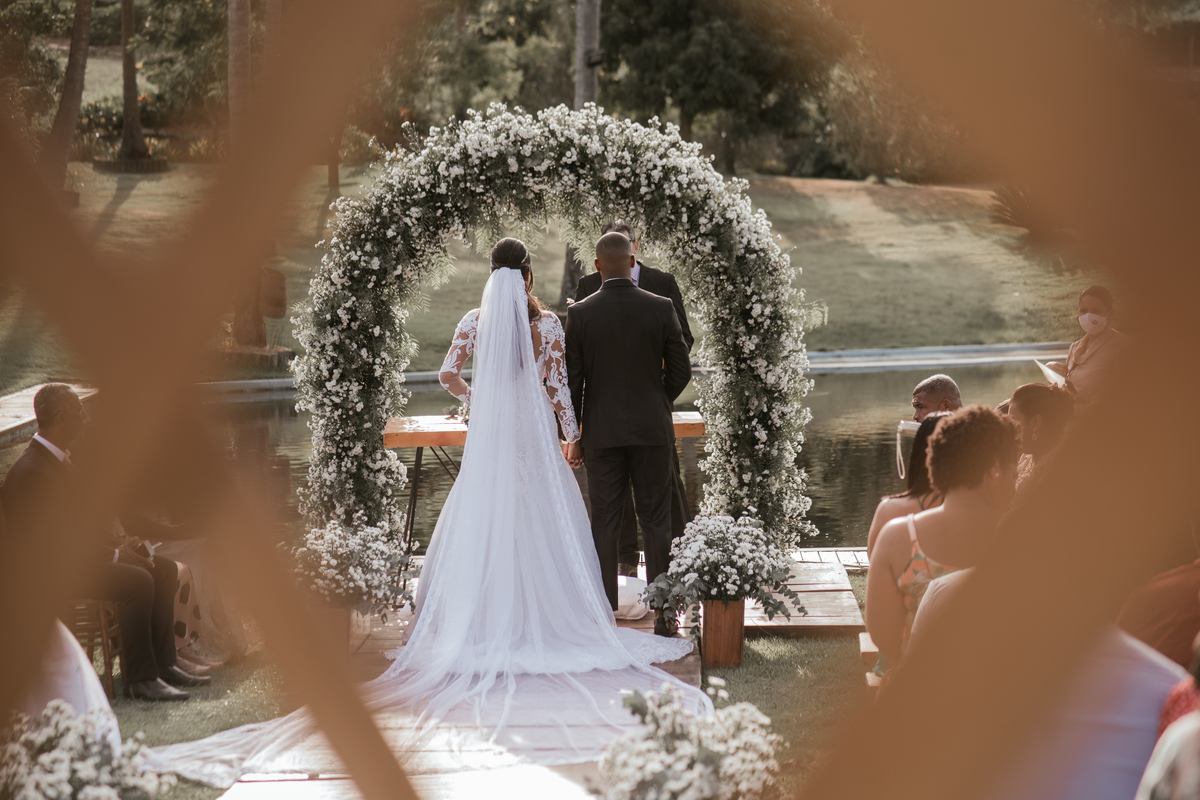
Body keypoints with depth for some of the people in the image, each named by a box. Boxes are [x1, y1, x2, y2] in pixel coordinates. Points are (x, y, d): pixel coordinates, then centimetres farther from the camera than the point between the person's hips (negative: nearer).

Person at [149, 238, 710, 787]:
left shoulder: (476, 320, -1)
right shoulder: (549, 325, -5)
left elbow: (448, 373, -2)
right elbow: (558, 387, -4)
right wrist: (573, 435, 8)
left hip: (489, 438, 1)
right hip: (536, 440, -1)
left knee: (481, 526, 7)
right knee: (545, 529, 5)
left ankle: (482, 623, 6)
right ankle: (550, 617, 5)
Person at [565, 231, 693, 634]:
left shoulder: (580, 313, -6)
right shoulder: (660, 308, -6)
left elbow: (571, 380, -3)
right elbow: (681, 370, -1)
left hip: (602, 431, 0)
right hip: (652, 430, 0)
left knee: (604, 523, 6)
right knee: (655, 521, 6)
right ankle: (662, 614, 7)